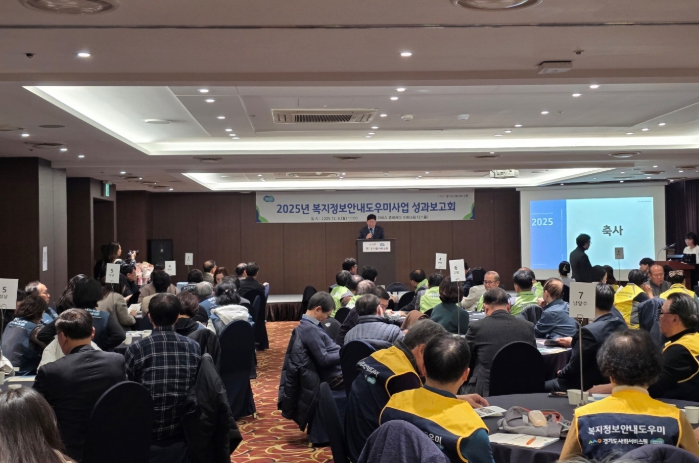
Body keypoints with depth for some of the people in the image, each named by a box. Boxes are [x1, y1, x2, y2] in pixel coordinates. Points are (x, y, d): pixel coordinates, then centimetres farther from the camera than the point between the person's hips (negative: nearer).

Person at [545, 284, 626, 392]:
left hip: (589, 387, -8)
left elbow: (573, 369, -18)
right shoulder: (622, 325, -1)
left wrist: (561, 373, 4)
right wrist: (574, 341, 28)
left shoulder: (589, 331, -26)